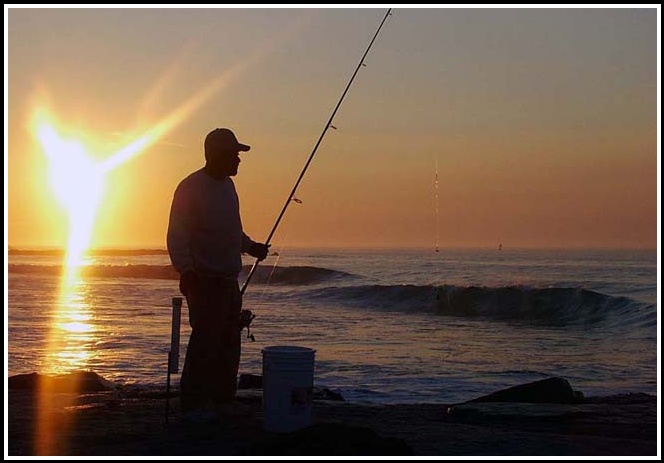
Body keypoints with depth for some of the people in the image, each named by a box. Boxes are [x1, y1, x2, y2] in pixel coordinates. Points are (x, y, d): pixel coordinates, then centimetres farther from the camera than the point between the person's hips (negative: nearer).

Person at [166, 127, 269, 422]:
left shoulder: (227, 185, 16)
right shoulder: (191, 188, -11)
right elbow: (177, 236, -16)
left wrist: (251, 247, 15)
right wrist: (185, 270, -27)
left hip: (228, 281, 9)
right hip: (204, 280, -9)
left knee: (229, 343, 12)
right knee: (205, 341, -11)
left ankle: (222, 401, 21)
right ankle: (193, 405, -6)